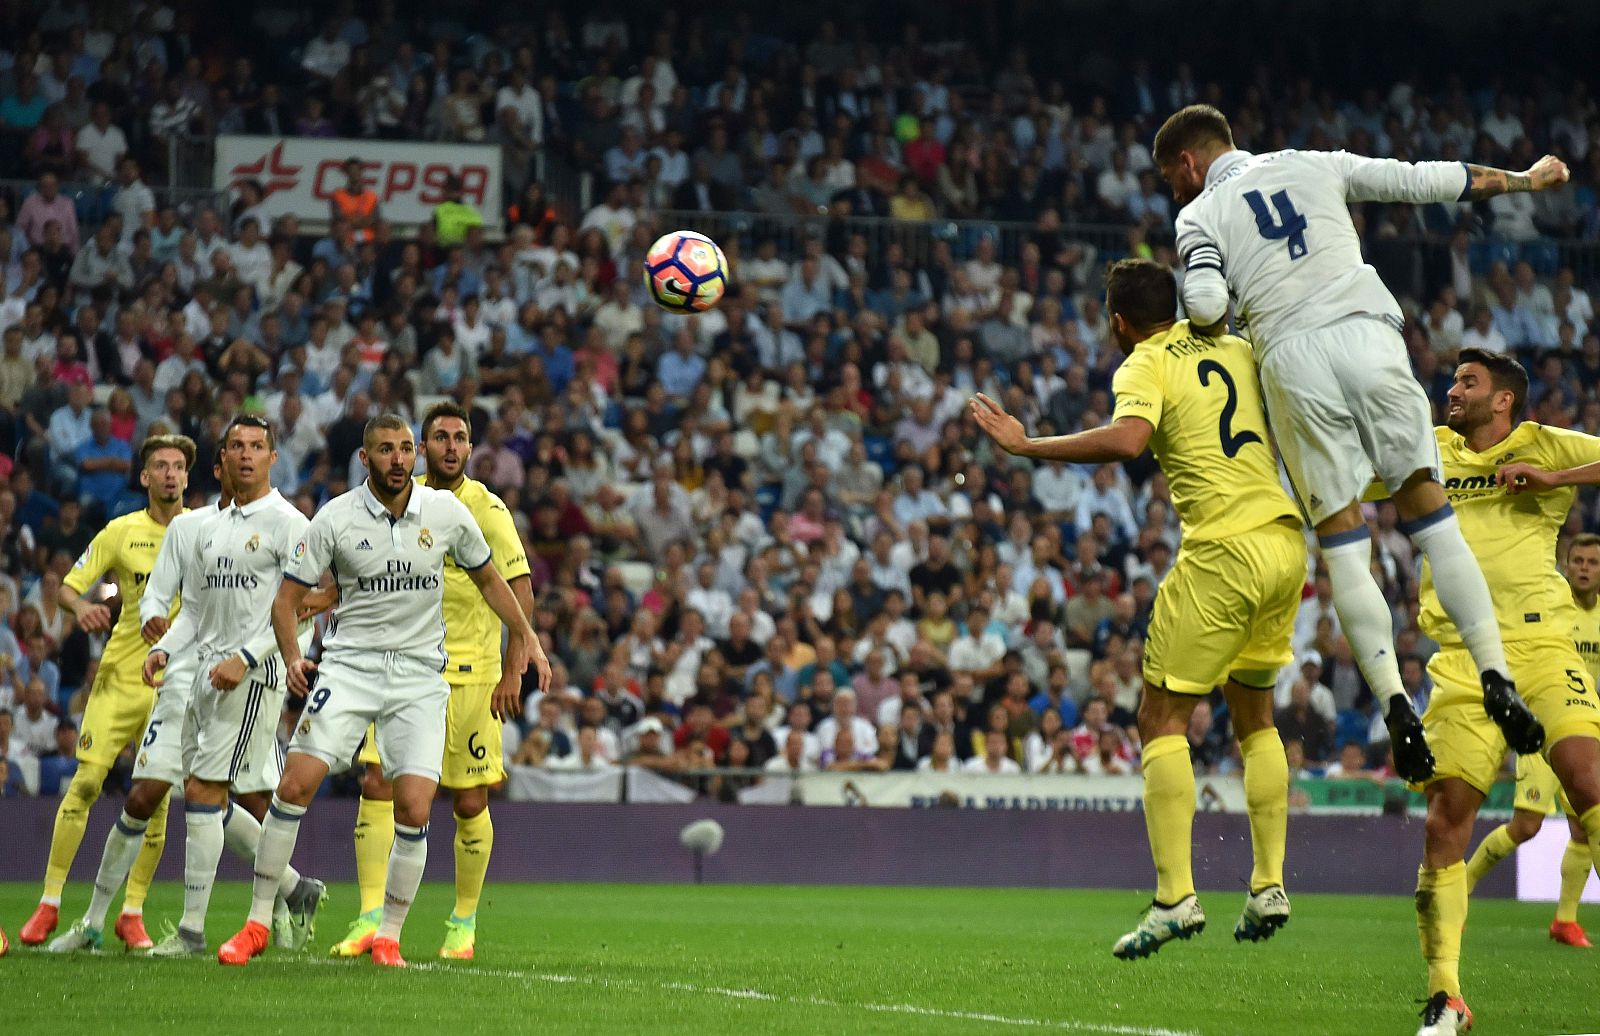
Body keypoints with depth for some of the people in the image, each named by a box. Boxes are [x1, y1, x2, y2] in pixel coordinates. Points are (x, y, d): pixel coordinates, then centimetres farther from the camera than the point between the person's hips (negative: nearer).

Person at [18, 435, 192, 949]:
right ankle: (49, 903, -1)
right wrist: (82, 607, -19)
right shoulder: (121, 532, 1)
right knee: (86, 781, -9)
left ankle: (132, 912, 9)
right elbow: (69, 584, 3)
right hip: (120, 675, -1)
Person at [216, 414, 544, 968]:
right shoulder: (335, 518, -5)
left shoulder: (446, 511, 0)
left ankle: (388, 936, 5)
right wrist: (292, 658, -14)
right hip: (350, 666, -1)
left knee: (414, 807, -11)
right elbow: (288, 596, 1)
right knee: (296, 783, -14)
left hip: (420, 673, 1)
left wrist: (524, 636, 16)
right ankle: (257, 922, -3)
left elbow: (487, 577, 17)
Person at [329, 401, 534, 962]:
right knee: (377, 784, -9)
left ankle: (464, 922, 18)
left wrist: (513, 673, -15)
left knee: (470, 803, 2)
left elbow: (521, 593, -8)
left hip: (468, 673, -3)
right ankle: (371, 917, -8)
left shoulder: (486, 509, -6)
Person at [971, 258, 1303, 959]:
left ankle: (1175, 896, -9)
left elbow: (1126, 439, -26)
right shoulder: (1235, 349, 15)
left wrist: (1027, 445, -20)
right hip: (1286, 540, 7)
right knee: (1254, 715, 21)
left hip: (1224, 551, -7)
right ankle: (1269, 886, 15)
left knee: (1163, 717, 1)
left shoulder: (1145, 367, -5)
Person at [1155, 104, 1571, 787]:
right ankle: (1495, 676, -7)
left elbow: (1206, 306, -5)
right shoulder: (1314, 166, 22)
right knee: (1428, 512, 5)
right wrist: (1523, 179, 38)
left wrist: (1204, 321, 20)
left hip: (1290, 359, -2)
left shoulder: (1199, 216, 14)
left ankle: (1394, 702, -11)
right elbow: (1424, 180, 26)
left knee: (1341, 543, 2)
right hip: (1367, 335, 2)